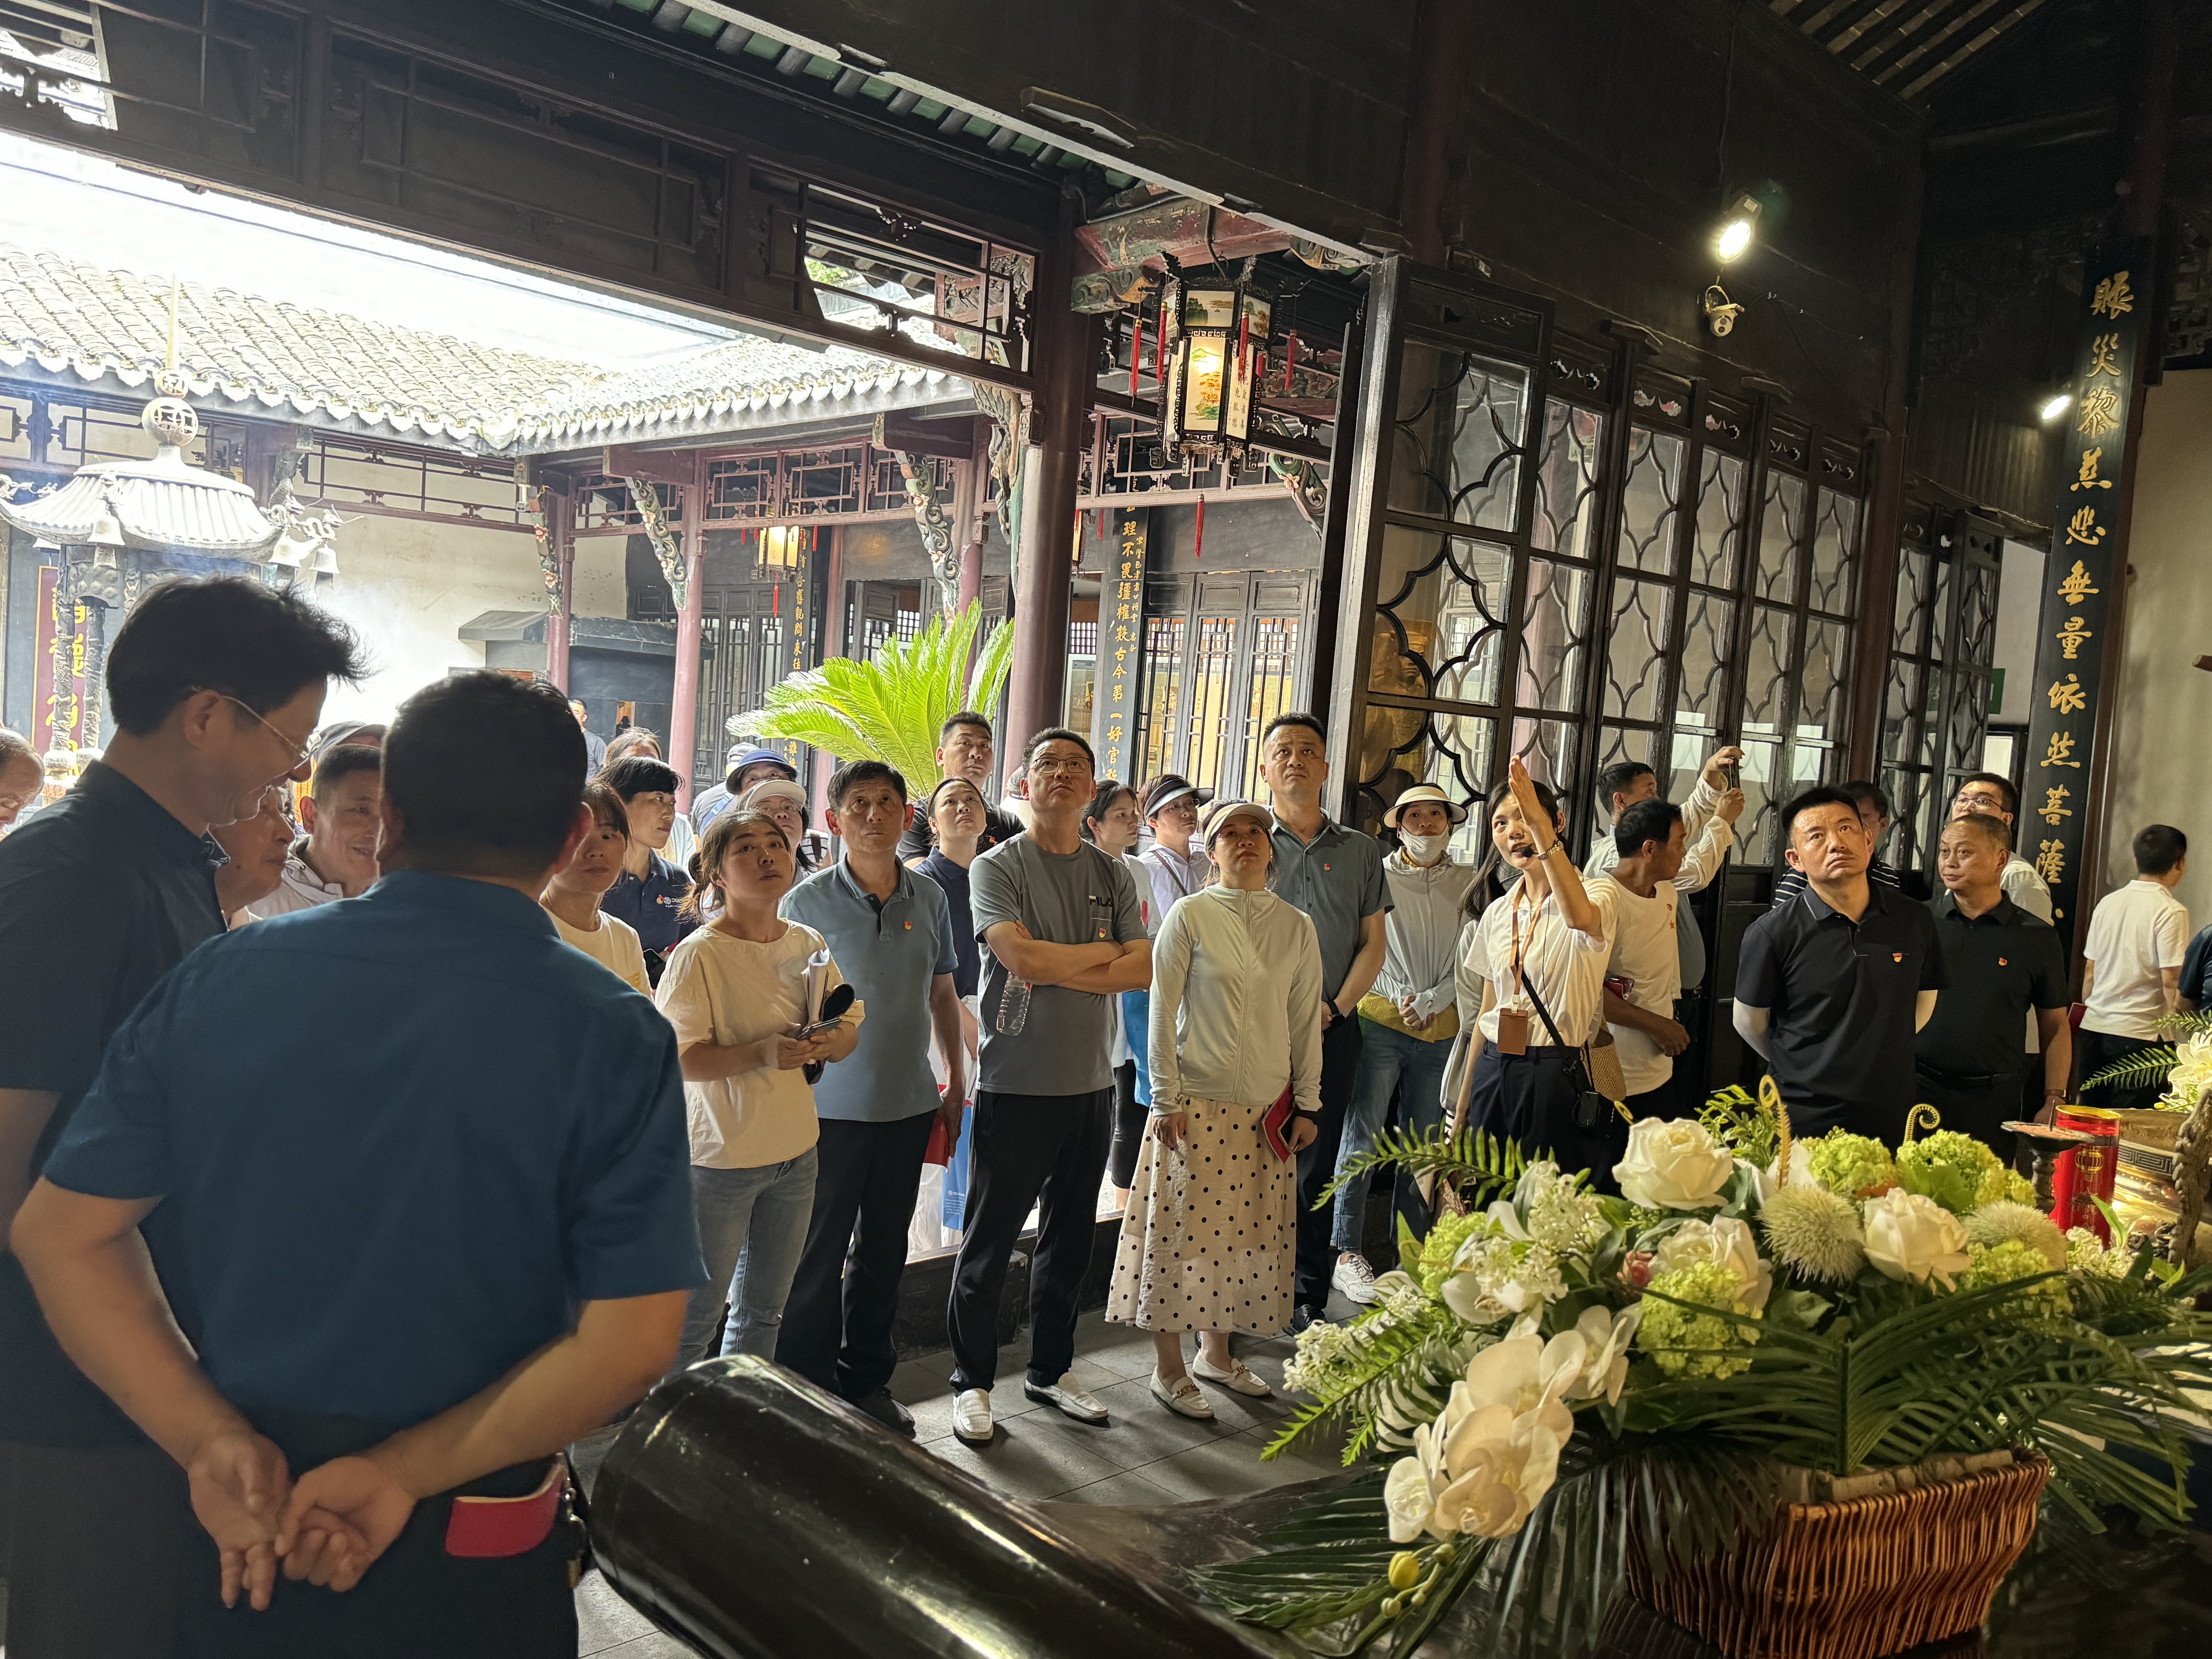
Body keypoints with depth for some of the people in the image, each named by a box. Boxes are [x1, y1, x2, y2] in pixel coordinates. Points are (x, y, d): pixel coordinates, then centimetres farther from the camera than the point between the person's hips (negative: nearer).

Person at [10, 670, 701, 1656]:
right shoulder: (612, 1038, -17)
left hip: (243, 1537, 3)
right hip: (466, 1571, -2)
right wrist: (405, 1474, -12)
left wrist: (210, 1441, -8)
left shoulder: (222, 979, -7)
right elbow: (628, 1348, -20)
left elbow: (61, 1232, -4)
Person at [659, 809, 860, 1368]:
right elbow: (676, 1057, -19)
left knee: (764, 1310, 20)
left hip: (795, 1153, 7)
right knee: (695, 1314, 5)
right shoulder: (699, 954, -15)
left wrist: (832, 1041, -12)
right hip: (719, 1158, -6)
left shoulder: (809, 944, 5)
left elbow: (851, 1024, 11)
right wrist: (761, 1054, -32)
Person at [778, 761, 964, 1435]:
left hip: (909, 1104, 4)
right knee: (818, 1256, 5)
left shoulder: (930, 898, 3)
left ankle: (867, 1381, 30)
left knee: (883, 1251, 15)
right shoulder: (807, 901, -9)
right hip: (830, 1106, -4)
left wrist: (956, 1080, 14)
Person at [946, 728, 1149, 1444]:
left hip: (1091, 1083, 5)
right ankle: (972, 1381, 19)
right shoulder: (996, 867, -4)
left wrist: (1058, 972, -12)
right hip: (1017, 1083, -5)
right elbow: (1020, 957, -19)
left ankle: (1051, 1370, 30)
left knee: (1070, 1238, 14)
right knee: (989, 1239, 4)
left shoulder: (1112, 875, 9)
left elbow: (1145, 969, -1)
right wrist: (1104, 951, -6)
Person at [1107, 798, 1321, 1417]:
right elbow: (1162, 1011, -4)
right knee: (1182, 1230, 1)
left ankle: (1217, 1353, 29)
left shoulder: (1297, 927, 6)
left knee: (1247, 1231, 10)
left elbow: (1306, 1020, 9)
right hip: (1197, 1102, -4)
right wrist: (1166, 1097, -8)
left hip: (1266, 1107, 4)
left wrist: (1307, 1104, 7)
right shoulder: (1190, 916, -4)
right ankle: (1170, 1370, 15)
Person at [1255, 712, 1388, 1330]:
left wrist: (1337, 1008, -3)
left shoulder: (1360, 851, 12)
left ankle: (1308, 1300, 14)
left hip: (1333, 1030, 2)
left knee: (1316, 1168, 6)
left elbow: (1373, 943, 11)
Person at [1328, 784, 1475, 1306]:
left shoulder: (1468, 882, 10)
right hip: (1382, 1021, -3)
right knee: (1363, 1134, -6)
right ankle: (1347, 1254, -1)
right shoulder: (1379, 874, 3)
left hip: (1440, 1027, 3)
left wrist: (1431, 1000, -6)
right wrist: (1400, 996, -9)